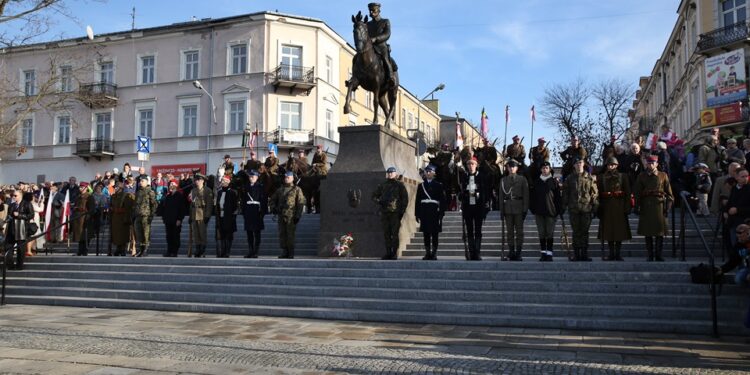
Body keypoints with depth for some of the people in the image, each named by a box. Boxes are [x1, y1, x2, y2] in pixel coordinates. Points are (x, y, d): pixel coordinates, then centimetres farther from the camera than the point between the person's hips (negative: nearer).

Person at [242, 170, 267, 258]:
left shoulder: (260, 187, -2)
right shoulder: (246, 187, 12)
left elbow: (264, 199, -6)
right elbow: (243, 200, 14)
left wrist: (262, 211, -13)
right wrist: (243, 211, 7)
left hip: (257, 211, -5)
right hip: (248, 212, 5)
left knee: (257, 233, -2)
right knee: (249, 233, 8)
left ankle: (256, 252, 0)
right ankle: (250, 251, 14)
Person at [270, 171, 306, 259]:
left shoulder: (297, 190, 2)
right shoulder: (280, 190, 17)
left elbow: (301, 203, -3)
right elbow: (272, 200, 26)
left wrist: (298, 215, -10)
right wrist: (273, 208, 7)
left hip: (291, 216, -5)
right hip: (281, 215, 5)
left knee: (290, 234, -6)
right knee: (282, 234, 5)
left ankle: (291, 253, 1)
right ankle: (284, 252, 13)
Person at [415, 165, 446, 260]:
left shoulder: (438, 185, 4)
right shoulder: (421, 186, 11)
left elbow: (442, 200, 0)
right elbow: (417, 201, 10)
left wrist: (441, 213, -7)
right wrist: (417, 214, 4)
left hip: (435, 212, -2)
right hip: (424, 212, 2)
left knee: (435, 234, 0)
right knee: (426, 234, 4)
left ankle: (434, 253, 5)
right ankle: (427, 253, 9)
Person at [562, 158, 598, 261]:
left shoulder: (590, 178, 5)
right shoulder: (569, 178, 7)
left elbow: (594, 192, 4)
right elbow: (565, 192, 9)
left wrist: (595, 205, -1)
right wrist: (564, 205, 2)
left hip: (586, 208, -1)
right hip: (573, 209, 1)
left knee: (585, 231, 2)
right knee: (576, 231, 4)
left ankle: (584, 254, 8)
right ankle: (577, 254, 8)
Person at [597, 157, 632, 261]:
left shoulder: (623, 177, 3)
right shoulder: (601, 178, 6)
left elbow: (627, 193, 0)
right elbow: (598, 194, 3)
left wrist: (627, 207, -8)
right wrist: (599, 208, -3)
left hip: (619, 207, -1)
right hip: (607, 207, 1)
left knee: (620, 230, 1)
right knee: (608, 231, 3)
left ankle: (618, 253, 9)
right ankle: (611, 253, 11)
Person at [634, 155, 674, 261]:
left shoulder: (663, 175, 6)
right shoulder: (641, 176, 6)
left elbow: (669, 192, 5)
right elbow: (636, 193, 5)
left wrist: (668, 206, -3)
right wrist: (637, 207, -2)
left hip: (659, 205, 0)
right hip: (646, 206, 0)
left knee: (660, 232, -1)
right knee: (648, 232, 3)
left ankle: (658, 255, 7)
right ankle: (650, 255, 10)